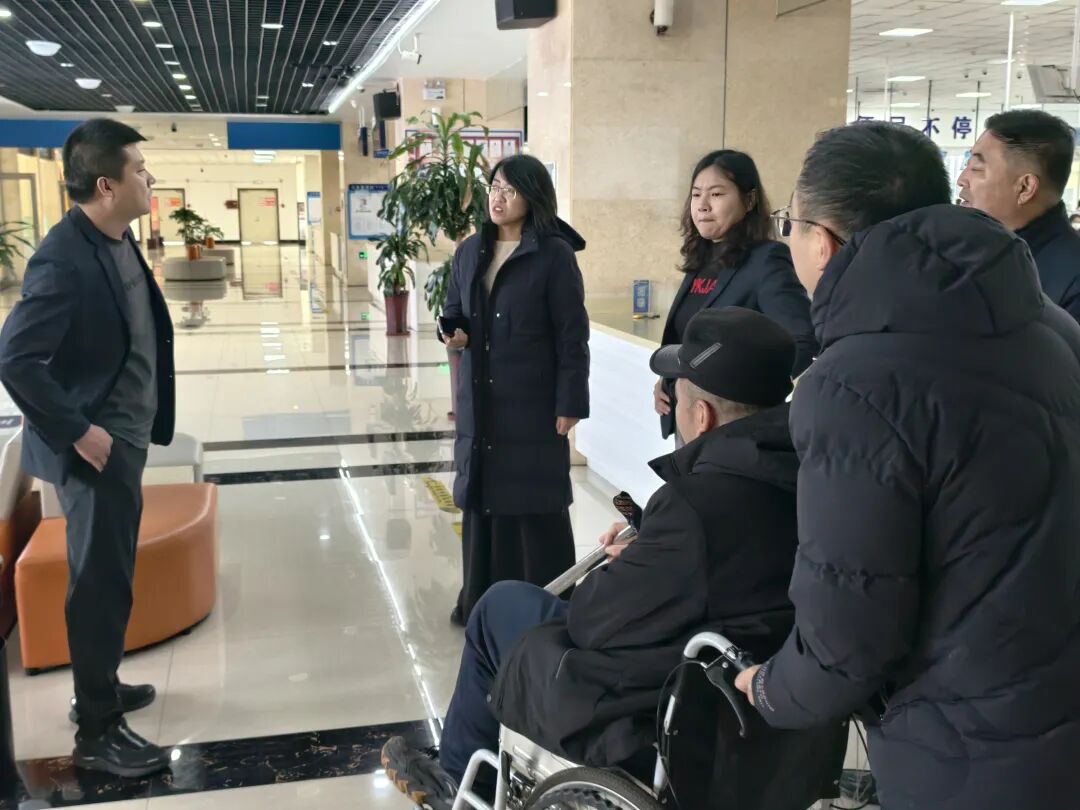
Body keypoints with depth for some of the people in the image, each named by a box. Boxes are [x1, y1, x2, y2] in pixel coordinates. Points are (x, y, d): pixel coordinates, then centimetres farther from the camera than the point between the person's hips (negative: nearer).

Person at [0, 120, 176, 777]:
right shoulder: (64, 258, -22)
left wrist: (137, 428, 15)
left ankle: (99, 688, 36)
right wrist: (77, 432, -21)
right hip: (96, 445, -9)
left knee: (110, 576, 19)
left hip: (125, 438, 9)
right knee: (102, 583, 1)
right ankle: (97, 732, 14)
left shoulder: (120, 242, 6)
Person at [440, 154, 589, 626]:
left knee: (536, 504, 1)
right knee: (481, 496, 10)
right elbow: (453, 313, 19)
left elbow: (572, 335, -10)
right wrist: (454, 334, -5)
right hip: (479, 399, 6)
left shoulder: (555, 255, -9)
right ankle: (483, 601, 23)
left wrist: (569, 404, -13)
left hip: (533, 401, -5)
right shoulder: (470, 251, 9)